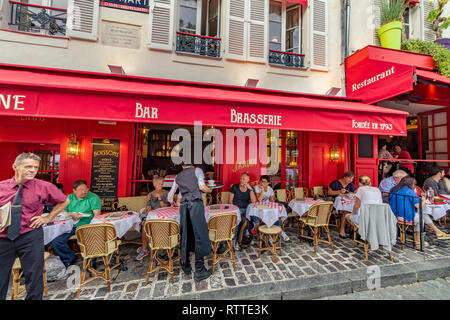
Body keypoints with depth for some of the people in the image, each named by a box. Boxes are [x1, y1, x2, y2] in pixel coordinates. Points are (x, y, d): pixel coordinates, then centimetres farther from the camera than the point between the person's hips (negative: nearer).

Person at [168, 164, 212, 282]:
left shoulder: (178, 176, 22)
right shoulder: (197, 170, 10)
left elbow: (170, 197, 25)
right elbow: (202, 187, -7)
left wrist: (173, 202, 46)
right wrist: (209, 190, 13)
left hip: (183, 205, 5)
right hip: (196, 203, -5)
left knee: (185, 234, 15)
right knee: (200, 234, 0)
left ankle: (185, 265, 29)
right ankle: (199, 271, 5)